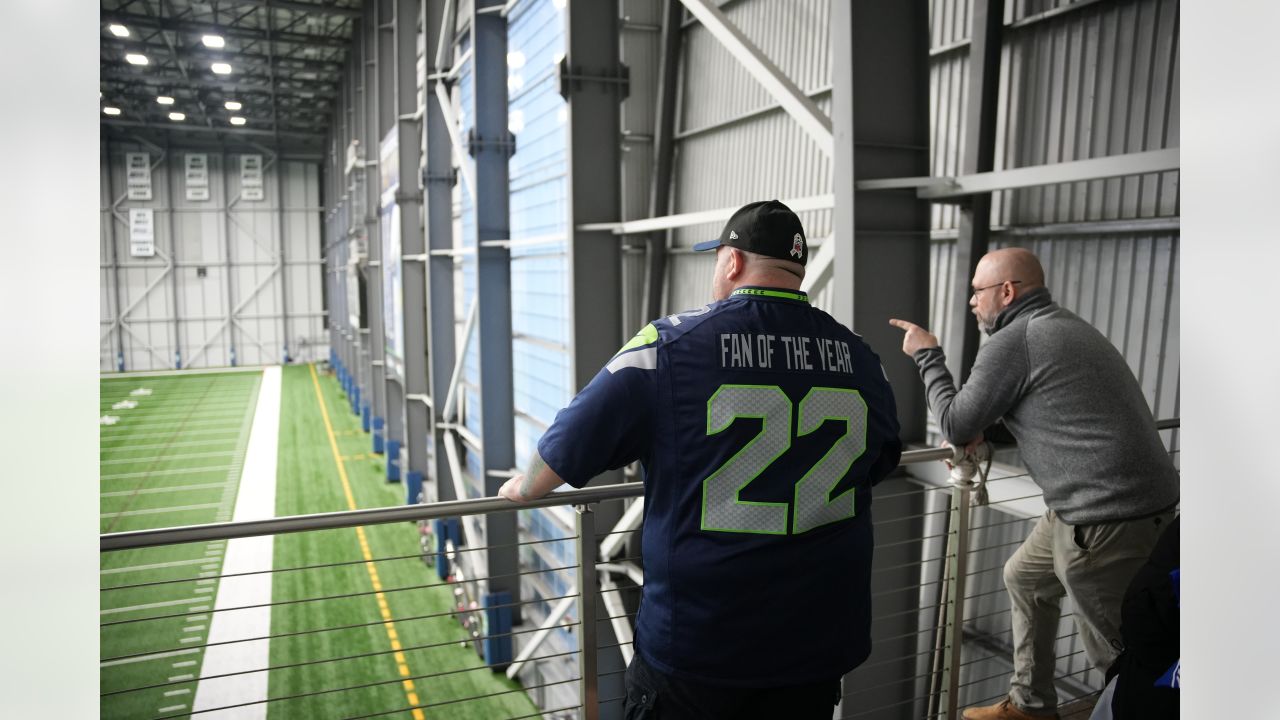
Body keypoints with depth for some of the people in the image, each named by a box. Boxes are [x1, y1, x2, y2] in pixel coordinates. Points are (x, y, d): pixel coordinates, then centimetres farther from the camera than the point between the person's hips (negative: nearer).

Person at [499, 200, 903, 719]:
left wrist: (523, 488, 13)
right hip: (819, 640, 4)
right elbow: (879, 463, 16)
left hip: (697, 641, -3)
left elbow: (568, 447, -9)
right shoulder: (859, 358, -1)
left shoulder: (671, 345, -13)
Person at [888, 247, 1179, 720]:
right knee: (1025, 578, 23)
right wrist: (977, 431, 13)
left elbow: (957, 427, -7)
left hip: (1107, 517, -10)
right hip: (1134, 498, 10)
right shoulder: (1063, 326, 15)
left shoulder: (1011, 342, -14)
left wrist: (927, 356, 3)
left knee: (1113, 646, 5)